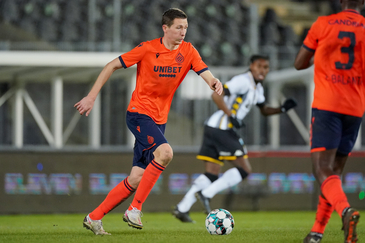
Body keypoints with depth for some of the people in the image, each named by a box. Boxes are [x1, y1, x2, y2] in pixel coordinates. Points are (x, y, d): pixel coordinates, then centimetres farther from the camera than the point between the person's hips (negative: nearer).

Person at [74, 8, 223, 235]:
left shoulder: (188, 51, 2)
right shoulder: (147, 49, -9)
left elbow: (206, 73, -9)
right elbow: (112, 66, -3)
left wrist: (215, 82, -34)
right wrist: (91, 97, -6)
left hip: (159, 120, 5)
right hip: (139, 112, -5)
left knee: (136, 179, 1)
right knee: (165, 152, -29)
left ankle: (94, 218, 13)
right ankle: (135, 209, -20)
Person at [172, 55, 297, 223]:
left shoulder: (257, 88, 21)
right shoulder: (243, 81, -10)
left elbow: (264, 110, 31)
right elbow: (217, 95, -18)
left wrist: (282, 109, 13)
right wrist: (231, 116, -23)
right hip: (222, 128, -10)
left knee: (211, 175, 8)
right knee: (244, 170, -6)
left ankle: (182, 208, 2)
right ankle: (206, 194, -11)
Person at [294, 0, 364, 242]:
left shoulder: (323, 24, 0)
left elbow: (299, 64, 8)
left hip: (326, 106, -3)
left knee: (323, 170, -10)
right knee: (335, 171, 14)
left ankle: (345, 210, -37)